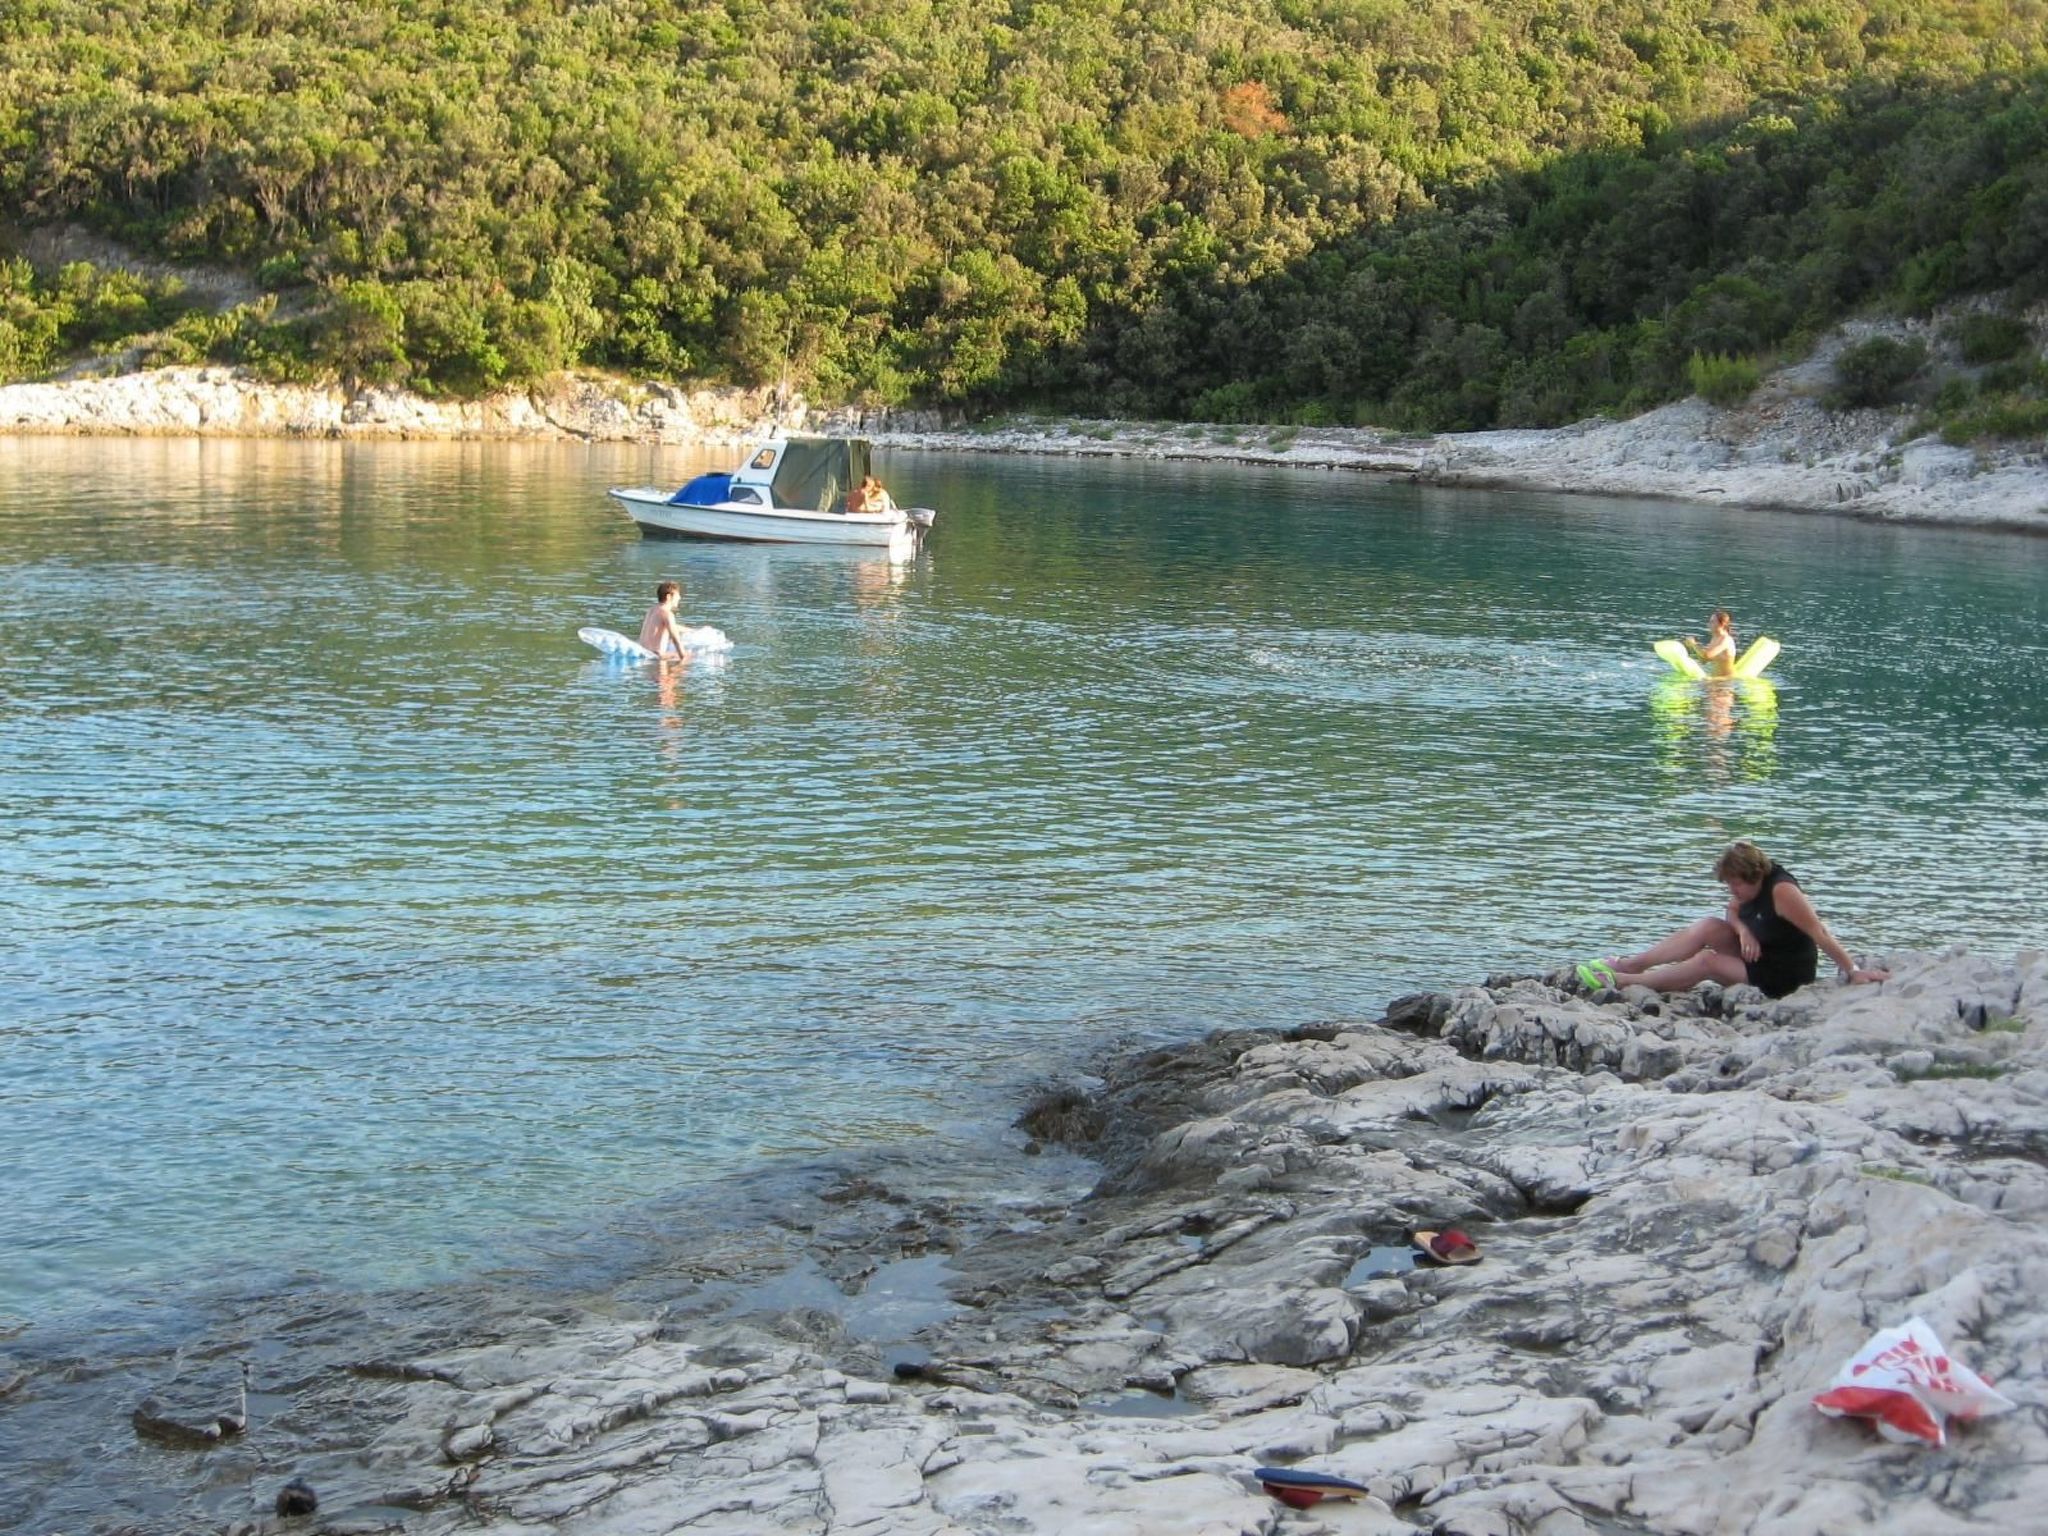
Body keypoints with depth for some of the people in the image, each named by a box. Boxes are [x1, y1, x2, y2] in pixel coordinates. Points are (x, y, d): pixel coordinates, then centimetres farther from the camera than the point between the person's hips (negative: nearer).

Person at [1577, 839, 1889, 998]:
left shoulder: (1781, 890, -27)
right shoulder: (1750, 885, -1)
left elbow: (1819, 933, -28)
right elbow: (1733, 913, 12)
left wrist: (1853, 971, -28)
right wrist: (1743, 930, -11)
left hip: (1784, 978, -9)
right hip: (1757, 954, 9)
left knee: (1707, 961, -21)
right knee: (1709, 927, -7)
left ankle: (1625, 981, -17)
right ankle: (1630, 964, -8)